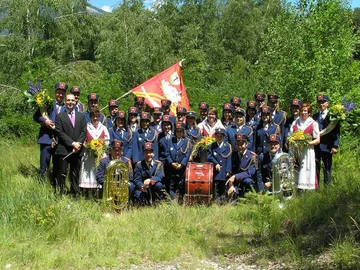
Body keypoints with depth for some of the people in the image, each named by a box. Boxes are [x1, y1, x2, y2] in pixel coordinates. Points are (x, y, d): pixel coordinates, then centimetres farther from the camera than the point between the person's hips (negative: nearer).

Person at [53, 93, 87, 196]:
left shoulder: (81, 116, 15)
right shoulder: (59, 116, 3)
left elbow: (84, 132, 8)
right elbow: (59, 132, -6)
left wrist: (78, 143, -9)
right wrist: (72, 143, -13)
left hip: (78, 150, 3)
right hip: (64, 150, -3)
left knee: (75, 174, 7)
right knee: (61, 174, -4)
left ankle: (75, 194, 12)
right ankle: (59, 194, -1)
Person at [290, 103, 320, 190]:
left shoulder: (313, 124, 4)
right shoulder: (295, 123, 15)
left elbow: (317, 140, 1)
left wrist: (308, 143, -16)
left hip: (307, 152, -3)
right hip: (295, 151, 3)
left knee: (305, 172, -7)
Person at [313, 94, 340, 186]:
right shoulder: (315, 116, 11)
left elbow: (336, 132, -6)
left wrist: (335, 146, -12)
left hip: (327, 147, -4)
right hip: (316, 146, 4)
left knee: (327, 168, 2)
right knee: (315, 168, 6)